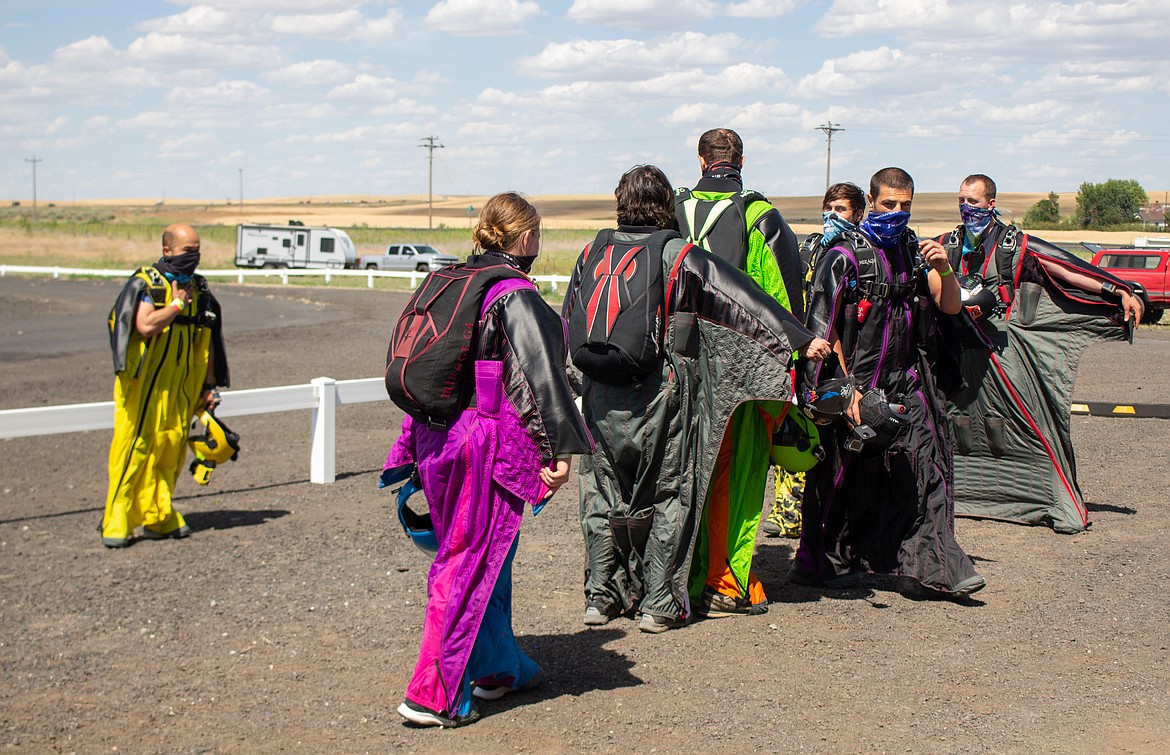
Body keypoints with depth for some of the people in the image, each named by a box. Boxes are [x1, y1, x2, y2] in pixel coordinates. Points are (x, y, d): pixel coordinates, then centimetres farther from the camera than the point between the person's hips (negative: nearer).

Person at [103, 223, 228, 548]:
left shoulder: (199, 289, 12)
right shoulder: (145, 284, -7)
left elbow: (206, 341, 17)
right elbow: (146, 326, -25)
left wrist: (209, 385, 15)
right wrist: (177, 304, -13)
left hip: (180, 388, 6)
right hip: (143, 384, -6)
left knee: (172, 449, 5)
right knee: (134, 447, -8)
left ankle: (158, 517, 15)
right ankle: (116, 522, -4)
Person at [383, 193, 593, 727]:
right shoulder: (517, 297, -13)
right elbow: (540, 376, -18)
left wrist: (414, 445, 22)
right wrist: (561, 448, -16)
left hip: (437, 438, 8)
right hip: (488, 447, -8)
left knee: (487, 557, 21)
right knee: (470, 564, -1)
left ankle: (497, 668, 34)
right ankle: (432, 696, 0)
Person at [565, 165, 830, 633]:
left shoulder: (593, 253, 6)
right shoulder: (680, 257, -7)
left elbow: (569, 324, 17)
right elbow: (744, 299, -7)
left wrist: (579, 375, 32)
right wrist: (801, 339, -4)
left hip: (601, 398, 4)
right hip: (661, 398, -3)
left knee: (603, 496, 14)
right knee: (669, 497, 7)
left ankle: (600, 597, 17)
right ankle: (659, 605, 7)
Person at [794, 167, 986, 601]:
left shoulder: (915, 251, 12)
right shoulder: (846, 255, -6)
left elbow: (950, 308, 10)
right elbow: (824, 325, -9)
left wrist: (944, 270, -11)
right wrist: (845, 388, -13)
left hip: (908, 385, 5)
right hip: (856, 385, -5)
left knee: (925, 469, -4)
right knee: (844, 476, 3)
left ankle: (932, 569, -4)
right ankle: (824, 565, 19)